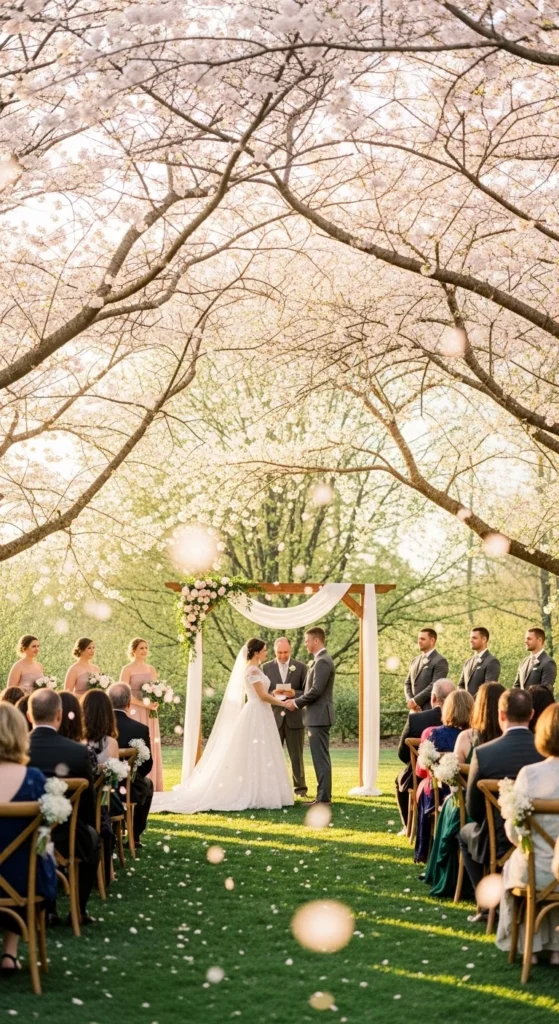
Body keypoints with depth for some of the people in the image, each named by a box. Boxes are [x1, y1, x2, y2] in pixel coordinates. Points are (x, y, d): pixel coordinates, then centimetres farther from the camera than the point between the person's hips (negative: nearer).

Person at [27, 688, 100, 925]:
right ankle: (78, 909, 27)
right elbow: (89, 801, -5)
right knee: (92, 838, 31)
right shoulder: (78, 751, -16)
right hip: (66, 837, -2)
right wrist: (85, 829, 17)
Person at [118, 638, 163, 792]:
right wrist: (144, 704, -18)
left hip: (149, 714, 5)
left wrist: (155, 703, -5)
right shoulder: (127, 669, -3)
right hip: (134, 713, -5)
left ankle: (150, 785, 7)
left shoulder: (151, 669, 13)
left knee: (150, 747, 3)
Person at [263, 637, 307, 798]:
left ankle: (300, 787, 13)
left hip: (294, 718, -1)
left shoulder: (301, 667, 4)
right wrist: (272, 694, -15)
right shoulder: (266, 667, 6)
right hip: (273, 718, 1)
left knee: (296, 756, 4)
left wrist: (294, 694, -16)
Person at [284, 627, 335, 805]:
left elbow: (316, 690, -22)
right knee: (320, 758, 12)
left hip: (319, 716, -10)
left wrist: (296, 703, -10)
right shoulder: (321, 660, 16)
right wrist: (297, 700, 9)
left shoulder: (323, 661, -16)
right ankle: (323, 795, 16)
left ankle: (324, 797, -5)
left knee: (321, 758, -7)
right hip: (318, 716, 10)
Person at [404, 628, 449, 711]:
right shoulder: (415, 660, 17)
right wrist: (410, 700, -2)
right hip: (415, 710, 7)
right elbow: (407, 683, 18)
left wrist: (415, 701, -14)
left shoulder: (440, 661, -7)